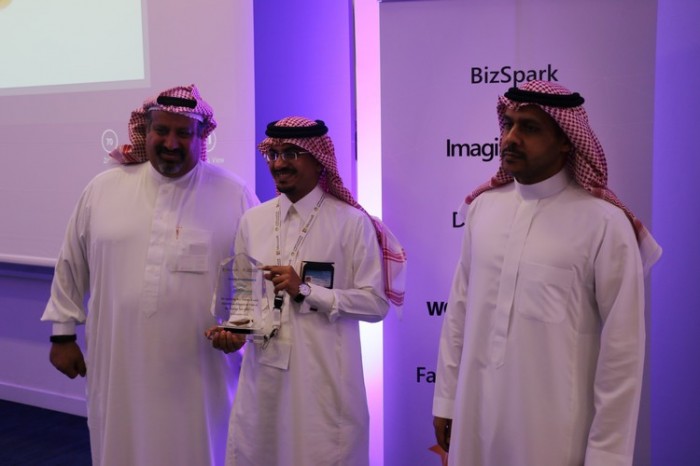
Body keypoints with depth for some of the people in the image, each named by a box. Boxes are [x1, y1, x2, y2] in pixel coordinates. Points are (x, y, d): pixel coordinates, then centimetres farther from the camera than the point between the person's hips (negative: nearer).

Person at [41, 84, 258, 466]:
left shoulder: (234, 195, -3)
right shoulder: (103, 188, 4)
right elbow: (71, 267, 12)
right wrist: (63, 333, 13)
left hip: (198, 373, -2)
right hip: (118, 367, 2)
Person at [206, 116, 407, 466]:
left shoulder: (352, 222, -6)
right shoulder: (252, 220, 8)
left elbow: (376, 302, -9)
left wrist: (306, 290, -16)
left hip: (324, 377, -4)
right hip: (263, 372, 4)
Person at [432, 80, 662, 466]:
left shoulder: (605, 224, -13)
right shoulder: (483, 205, 0)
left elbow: (622, 350, -10)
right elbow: (459, 308, 6)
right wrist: (445, 399, 9)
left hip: (554, 433, -4)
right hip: (475, 417, 4)